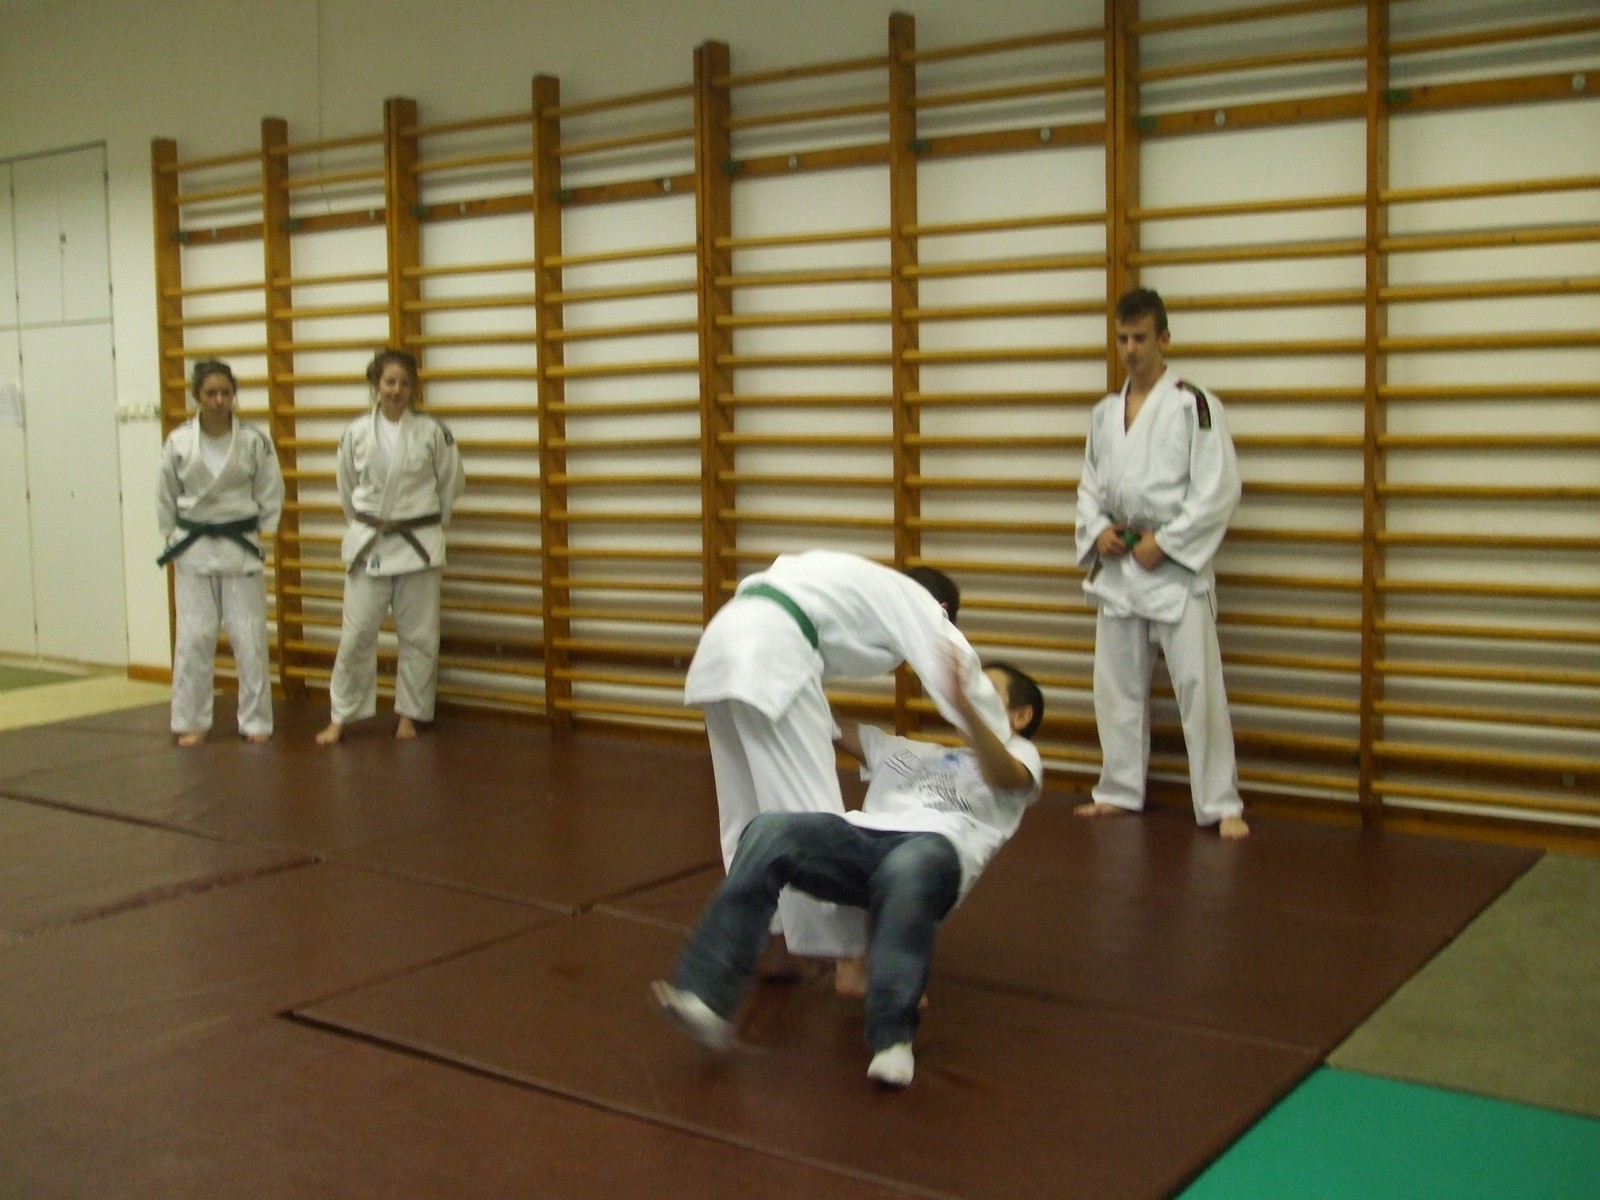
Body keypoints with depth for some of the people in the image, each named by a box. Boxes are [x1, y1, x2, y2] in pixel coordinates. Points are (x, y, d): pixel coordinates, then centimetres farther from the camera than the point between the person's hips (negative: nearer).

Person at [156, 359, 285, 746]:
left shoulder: (255, 441, -4)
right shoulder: (178, 442, -2)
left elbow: (270, 495, 3)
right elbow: (166, 499, 7)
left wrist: (263, 539, -1)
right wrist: (171, 544, 6)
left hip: (241, 547, 0)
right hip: (193, 549, 1)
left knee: (249, 636, 2)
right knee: (194, 637, 2)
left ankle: (256, 721, 13)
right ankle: (191, 721, 15)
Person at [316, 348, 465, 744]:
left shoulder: (432, 431, -4)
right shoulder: (356, 433, 0)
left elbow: (452, 482, 8)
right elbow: (348, 489, 12)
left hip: (418, 544, 0)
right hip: (368, 545, 0)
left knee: (418, 636, 5)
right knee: (357, 633, 2)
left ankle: (409, 716, 20)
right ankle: (340, 717, 14)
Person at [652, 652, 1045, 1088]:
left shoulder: (1019, 755, 26)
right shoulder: (907, 751, 42)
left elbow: (1005, 776, -1)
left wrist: (966, 707, -19)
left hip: (937, 845, -4)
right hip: (863, 835, 4)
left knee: (909, 868, -43)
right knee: (768, 832, -27)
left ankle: (892, 1036, -33)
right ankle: (708, 1000, -34)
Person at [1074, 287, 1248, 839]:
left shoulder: (1194, 404, -7)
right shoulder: (1105, 413, 12)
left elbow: (1219, 489, -12)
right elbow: (1090, 485, 17)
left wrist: (1165, 541, -15)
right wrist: (1098, 530, -3)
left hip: (1175, 567, -6)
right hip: (1117, 566, 6)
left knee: (1198, 686, -7)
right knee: (1117, 685, 12)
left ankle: (1221, 804, 0)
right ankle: (1120, 790, 25)